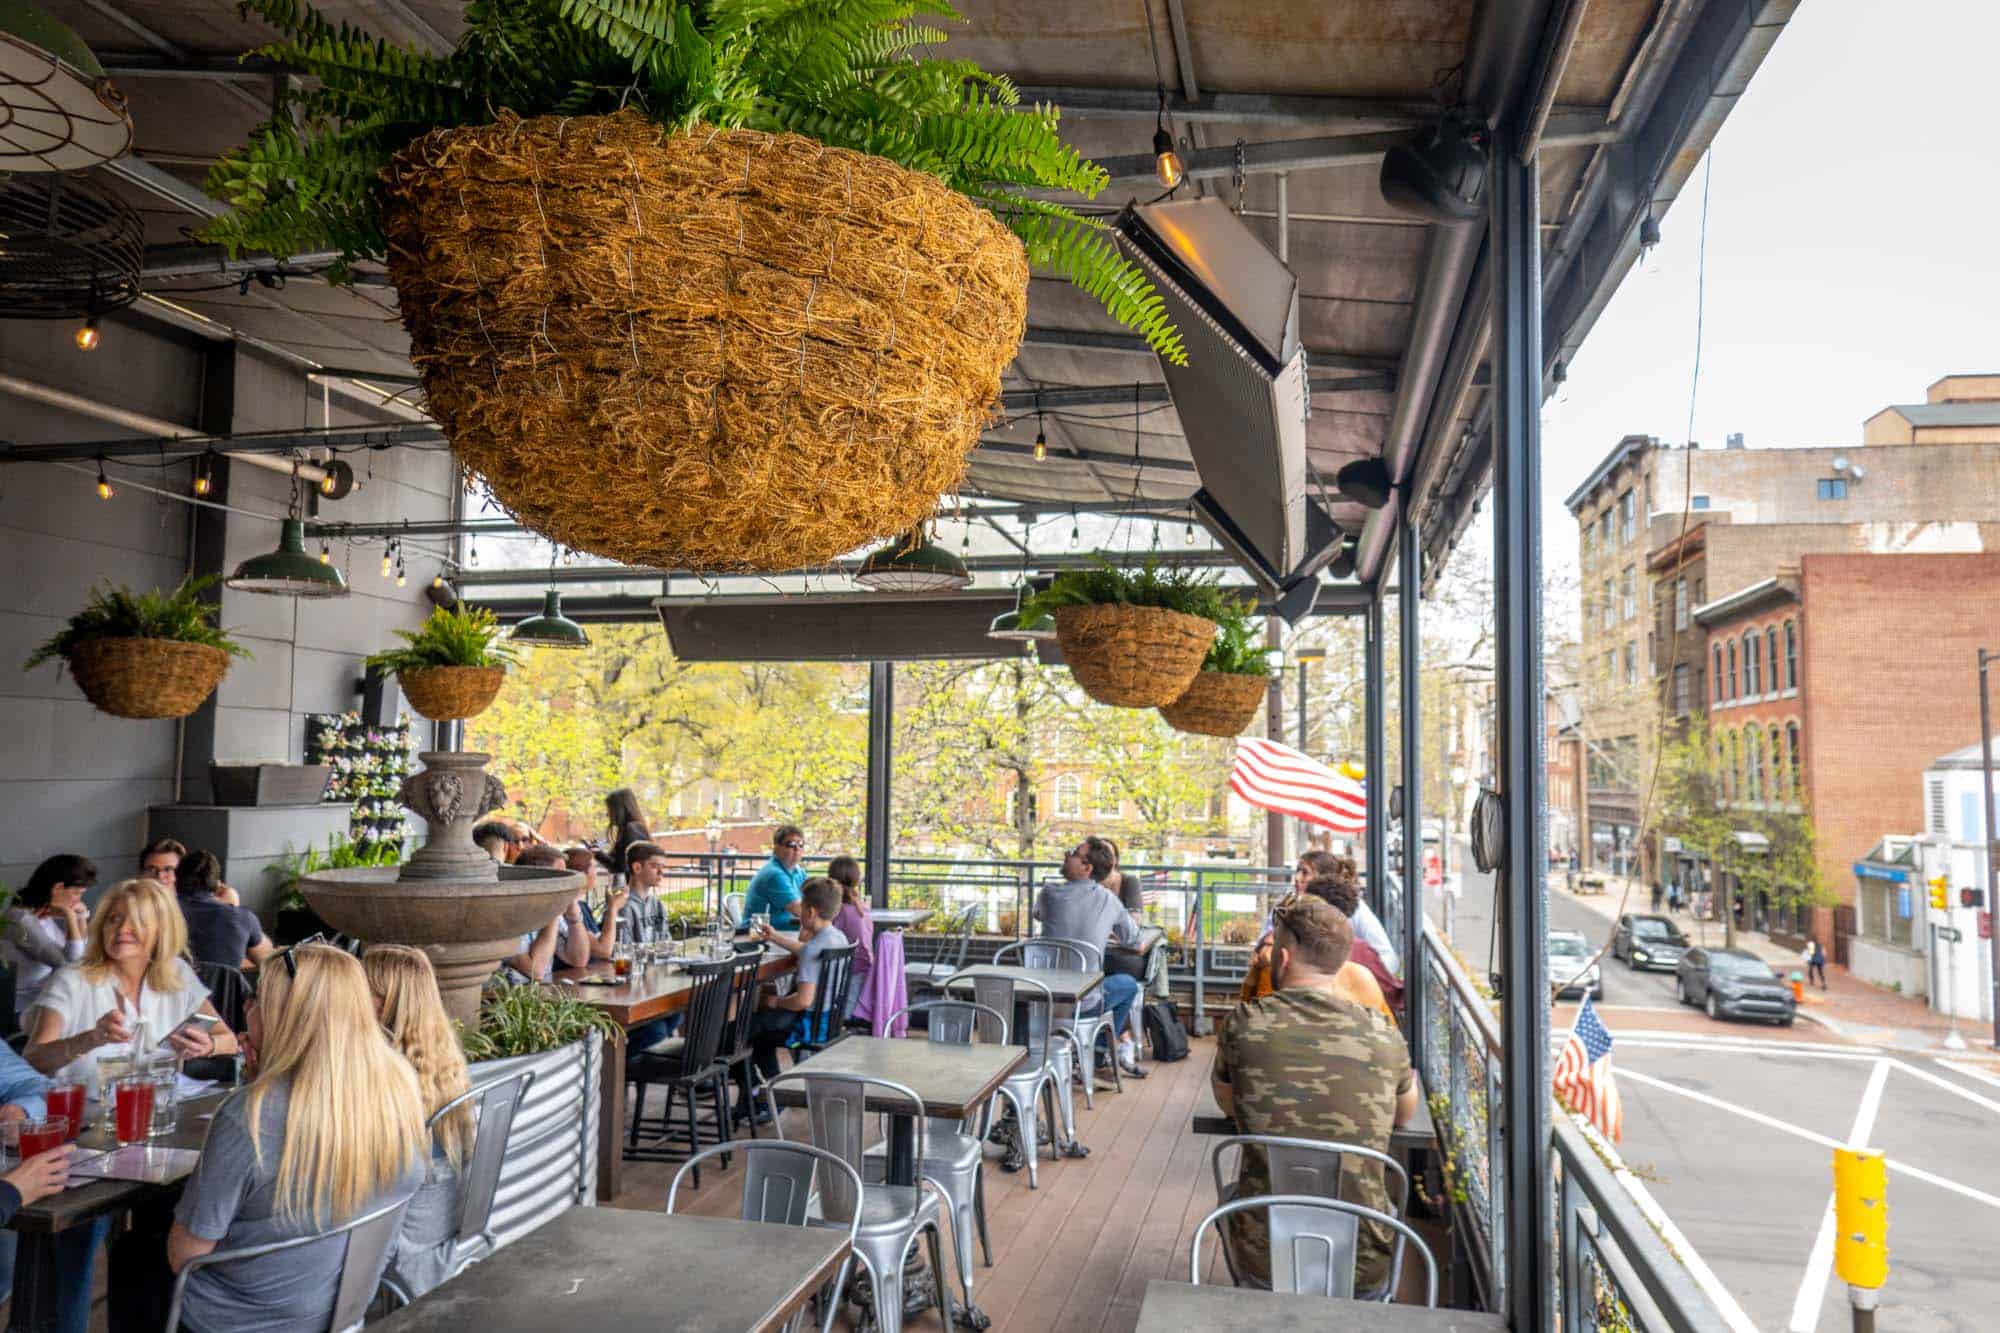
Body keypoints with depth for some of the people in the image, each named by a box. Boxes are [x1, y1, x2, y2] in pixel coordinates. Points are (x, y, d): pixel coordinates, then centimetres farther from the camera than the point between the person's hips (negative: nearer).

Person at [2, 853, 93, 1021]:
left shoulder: (50, 914, 5)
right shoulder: (21, 920, -20)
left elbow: (85, 951, 18)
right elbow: (70, 963, -24)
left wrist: (82, 915, 3)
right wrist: (71, 916, -19)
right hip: (30, 1010, -9)